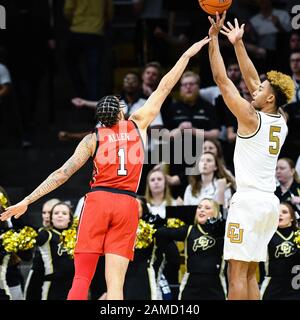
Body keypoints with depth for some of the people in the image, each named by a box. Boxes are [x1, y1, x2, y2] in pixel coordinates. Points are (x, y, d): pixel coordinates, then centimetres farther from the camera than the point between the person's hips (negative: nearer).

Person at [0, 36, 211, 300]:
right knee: (115, 283, -4)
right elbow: (164, 88, 18)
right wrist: (187, 55, 26)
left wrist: (27, 201, 5)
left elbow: (62, 174, 3)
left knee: (82, 278, -1)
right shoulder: (138, 125, 11)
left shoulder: (93, 139, 8)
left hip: (98, 201, -1)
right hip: (127, 204, 1)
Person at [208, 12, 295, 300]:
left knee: (237, 273, -9)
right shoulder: (281, 123, 12)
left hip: (249, 200, -8)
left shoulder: (251, 118, -9)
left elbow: (222, 80, -5)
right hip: (269, 202, 8)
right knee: (249, 274, 12)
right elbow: (251, 79, 21)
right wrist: (238, 43, 24)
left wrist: (213, 38, 1)